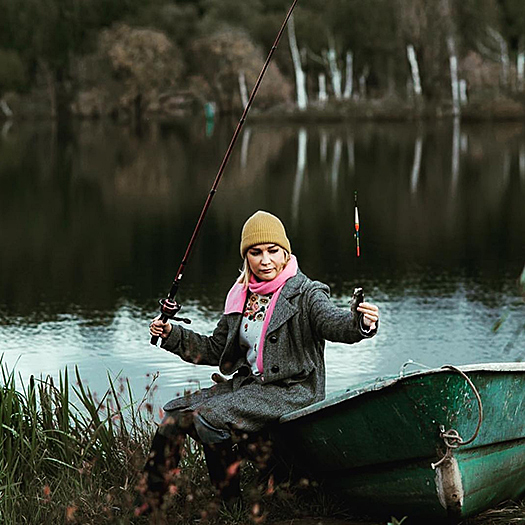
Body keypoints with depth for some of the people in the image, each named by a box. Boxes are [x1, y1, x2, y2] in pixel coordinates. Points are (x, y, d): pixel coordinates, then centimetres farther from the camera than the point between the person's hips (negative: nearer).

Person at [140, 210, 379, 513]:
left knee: (210, 417, -26)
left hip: (291, 392, -7)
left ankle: (233, 505, -13)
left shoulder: (306, 294, -8)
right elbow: (215, 350, 22)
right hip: (248, 385, 7)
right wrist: (171, 335, 11)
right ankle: (150, 503, 2)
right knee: (176, 413, -5)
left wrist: (360, 322, -53)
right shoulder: (242, 297, 12)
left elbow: (332, 322, -30)